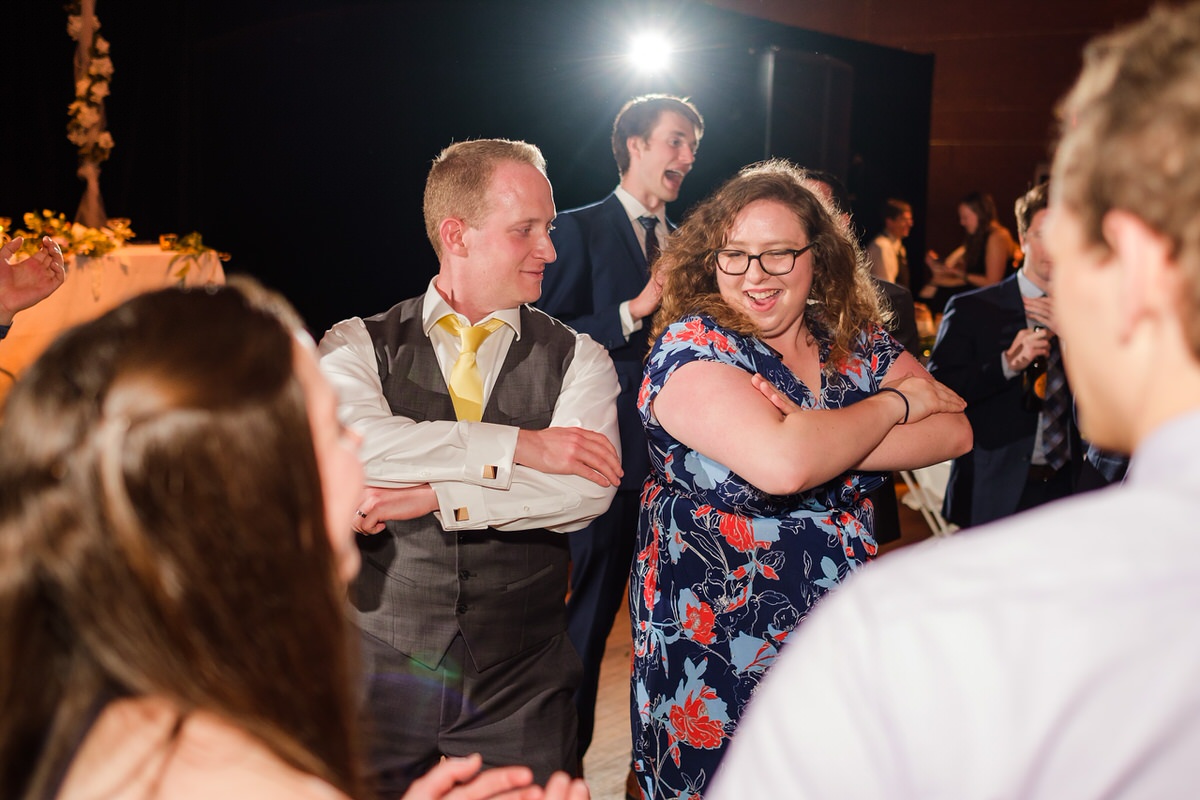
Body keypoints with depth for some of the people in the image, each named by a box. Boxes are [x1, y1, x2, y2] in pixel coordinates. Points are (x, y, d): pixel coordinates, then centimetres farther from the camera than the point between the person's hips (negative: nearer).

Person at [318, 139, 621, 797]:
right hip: (381, 667, 0)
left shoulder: (576, 359, 2)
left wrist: (430, 495, -19)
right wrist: (520, 446, -20)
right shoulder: (360, 346, -1)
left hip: (521, 684, 1)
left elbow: (587, 490, -15)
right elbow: (348, 444, -22)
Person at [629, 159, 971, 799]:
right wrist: (896, 403, -12)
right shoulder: (690, 346, -13)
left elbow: (954, 432, -6)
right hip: (717, 653, -5)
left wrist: (823, 442, -21)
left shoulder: (854, 342, 5)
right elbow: (782, 463, -28)